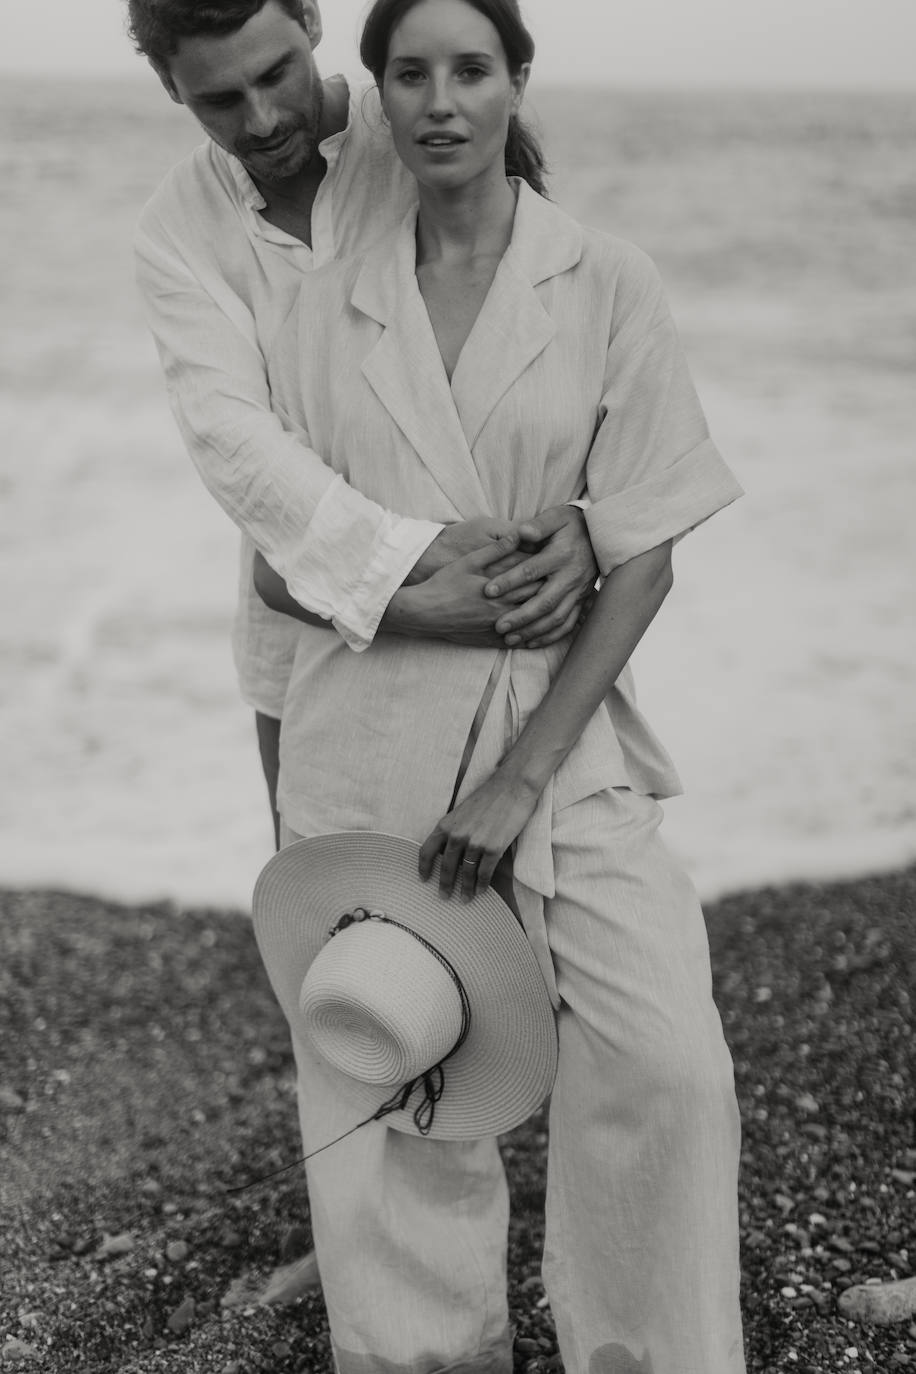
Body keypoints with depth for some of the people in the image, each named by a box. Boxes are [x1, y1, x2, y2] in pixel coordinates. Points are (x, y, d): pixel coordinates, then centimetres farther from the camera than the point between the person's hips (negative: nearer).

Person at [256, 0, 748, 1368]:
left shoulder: (608, 285, -1)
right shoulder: (327, 307, 6)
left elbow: (644, 561, -4)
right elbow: (278, 569, 8)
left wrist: (522, 777, -10)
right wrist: (414, 592, -10)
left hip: (559, 728, -2)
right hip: (368, 735, 2)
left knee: (664, 1061, -15)